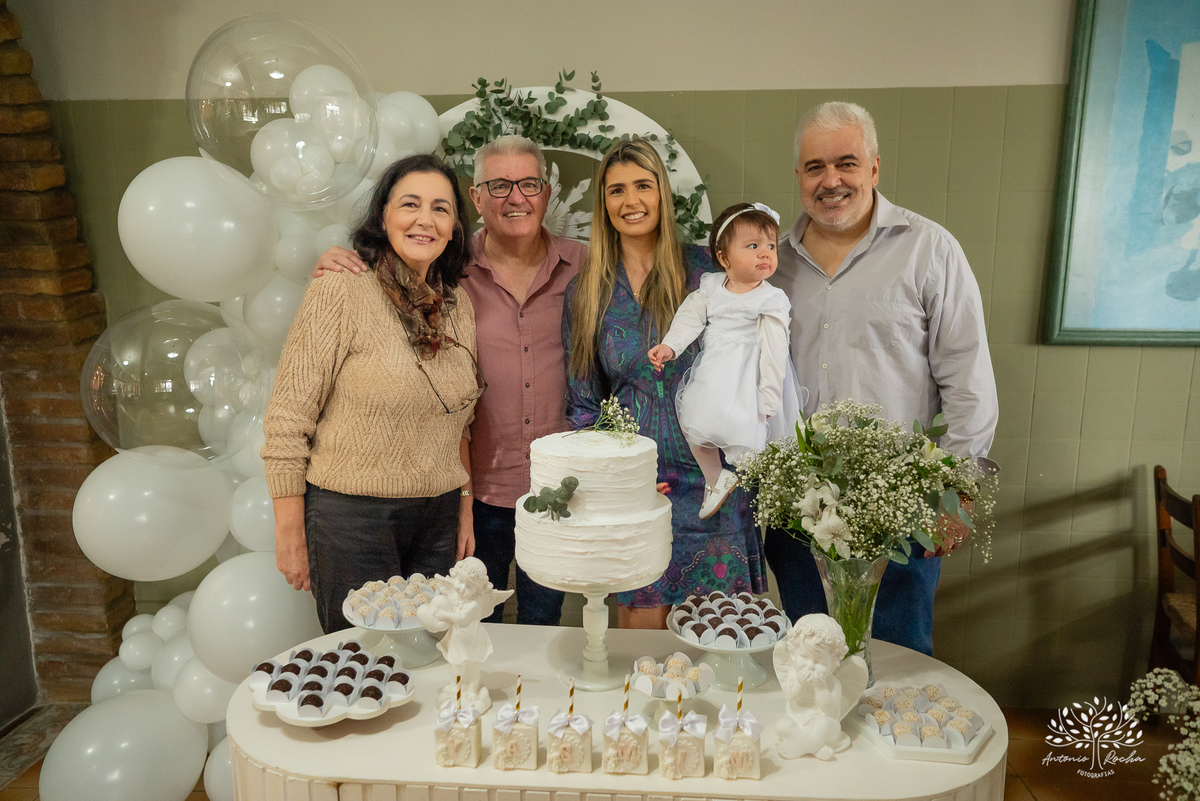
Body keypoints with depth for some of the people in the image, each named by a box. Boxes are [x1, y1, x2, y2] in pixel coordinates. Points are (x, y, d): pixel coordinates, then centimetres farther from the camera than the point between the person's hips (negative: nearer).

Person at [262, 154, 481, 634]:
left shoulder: (458, 304, 7)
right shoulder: (340, 293, -11)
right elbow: (287, 423, -10)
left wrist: (465, 510, 13)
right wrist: (289, 535, -10)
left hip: (437, 518, 5)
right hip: (352, 517, -5)